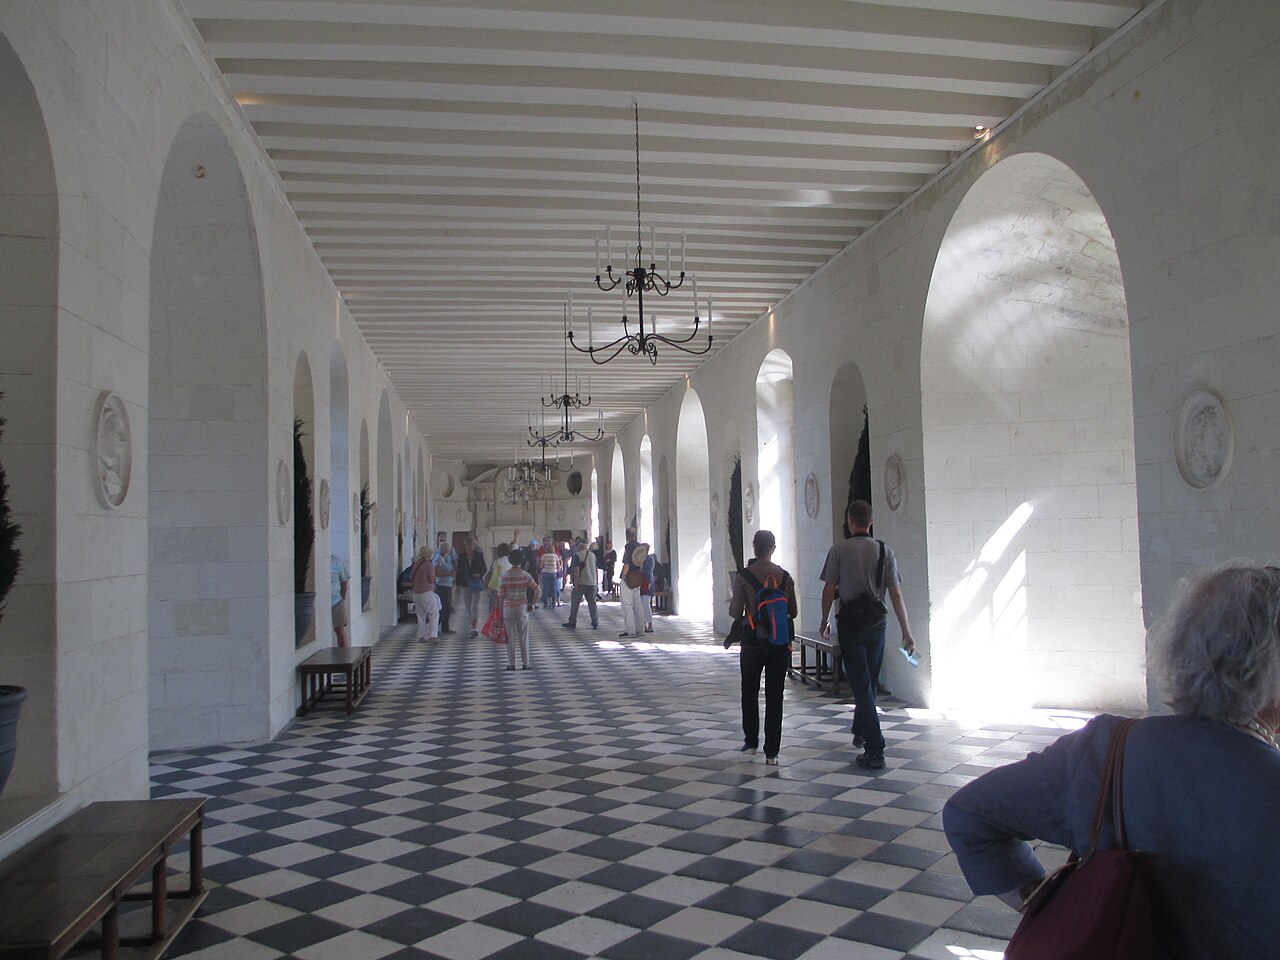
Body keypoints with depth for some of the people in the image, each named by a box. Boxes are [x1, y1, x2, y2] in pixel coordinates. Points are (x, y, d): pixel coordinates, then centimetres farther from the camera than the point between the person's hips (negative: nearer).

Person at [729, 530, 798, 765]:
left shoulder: (744, 576, -10)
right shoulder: (785, 576, -4)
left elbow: (735, 612, -10)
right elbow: (793, 612, 1)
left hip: (753, 639, -1)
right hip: (779, 640, 1)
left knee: (750, 692, 18)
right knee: (774, 696, 5)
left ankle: (751, 741, 25)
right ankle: (771, 752, 5)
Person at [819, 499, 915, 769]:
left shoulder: (838, 551, -8)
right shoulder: (885, 551, -1)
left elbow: (829, 590, -5)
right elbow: (896, 595, -3)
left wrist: (825, 620, 11)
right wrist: (907, 632, 1)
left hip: (850, 621, -3)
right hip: (876, 622, 3)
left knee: (861, 684, -2)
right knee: (870, 682, 20)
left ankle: (875, 750, -7)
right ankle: (861, 732, 38)